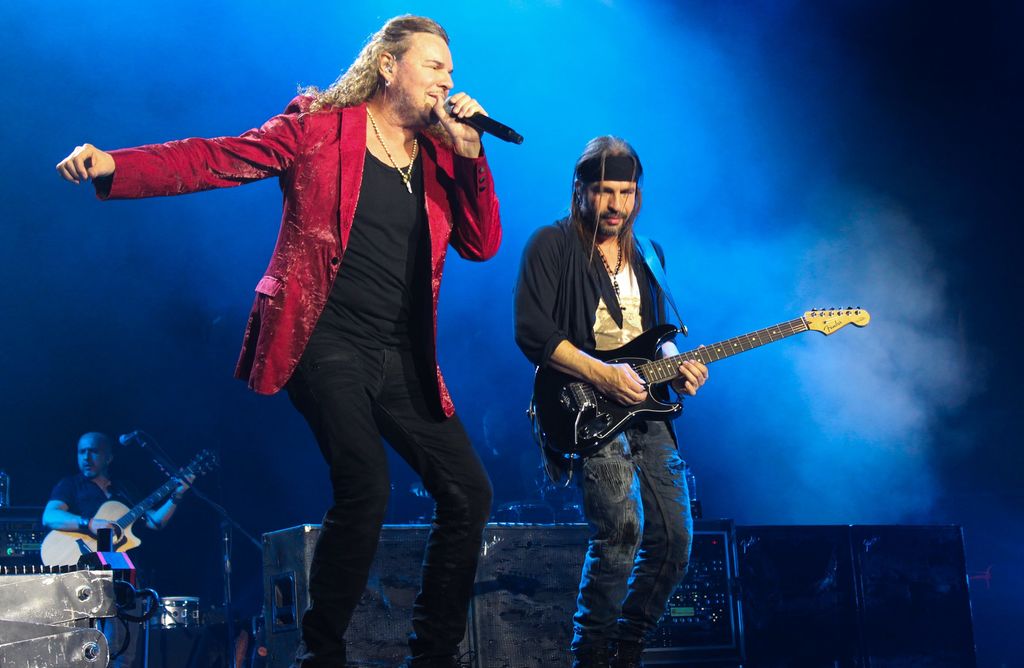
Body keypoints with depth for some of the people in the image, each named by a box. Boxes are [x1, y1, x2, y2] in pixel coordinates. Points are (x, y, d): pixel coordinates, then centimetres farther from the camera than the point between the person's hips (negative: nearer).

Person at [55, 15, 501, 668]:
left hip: (402, 358, 6)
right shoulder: (321, 128, -2)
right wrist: (114, 165, -23)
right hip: (326, 341, -6)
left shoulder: (440, 154, 12)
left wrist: (468, 153, -4)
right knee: (366, 485, -23)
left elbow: (482, 244, 7)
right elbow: (214, 159, -9)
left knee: (469, 492, 2)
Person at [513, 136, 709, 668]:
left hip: (644, 409, 7)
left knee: (674, 538, 3)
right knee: (622, 530, -22)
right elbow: (531, 331, -12)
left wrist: (675, 366, 2)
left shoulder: (646, 257, 18)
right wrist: (601, 374, -19)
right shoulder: (552, 246, -2)